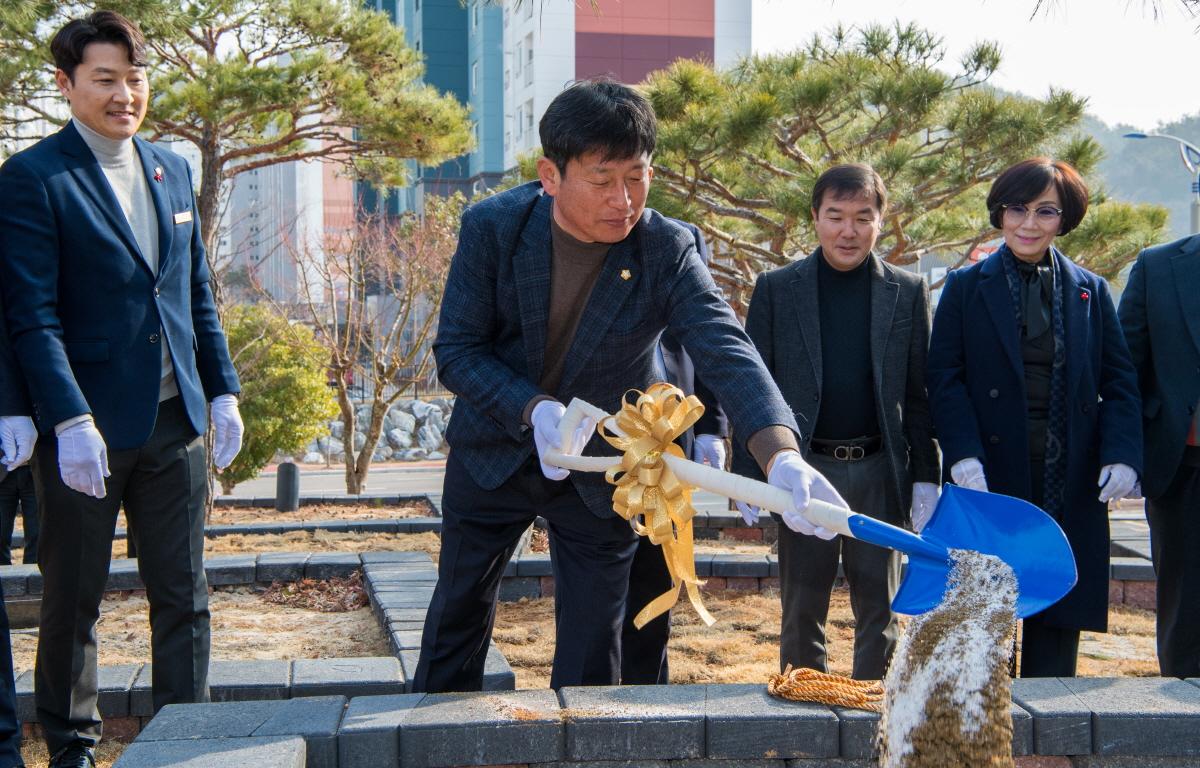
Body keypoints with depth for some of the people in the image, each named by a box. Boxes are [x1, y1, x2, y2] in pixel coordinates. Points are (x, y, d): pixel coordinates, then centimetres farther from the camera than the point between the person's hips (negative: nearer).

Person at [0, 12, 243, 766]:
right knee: (73, 597, 8)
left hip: (174, 420, 5)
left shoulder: (172, 170, 12)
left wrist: (223, 390, 11)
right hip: (88, 425, -5)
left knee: (184, 595, 8)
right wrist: (71, 422, -20)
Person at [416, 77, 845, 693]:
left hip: (602, 470, -1)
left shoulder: (668, 251, -21)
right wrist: (534, 409, -32)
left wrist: (782, 456, -50)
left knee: (592, 649, 7)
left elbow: (726, 352, -33)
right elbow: (456, 351, -15)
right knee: (456, 618, 16)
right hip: (492, 452, 1)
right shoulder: (492, 227, -18)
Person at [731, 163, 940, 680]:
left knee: (881, 610, 9)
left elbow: (920, 394, 5)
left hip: (880, 471, 1)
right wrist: (748, 473, -4)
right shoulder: (776, 289, 1)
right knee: (802, 611, 8)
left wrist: (926, 477, 1)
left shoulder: (907, 292, 4)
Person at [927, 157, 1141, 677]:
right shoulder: (965, 287, 4)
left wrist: (1121, 455, -8)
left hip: (1070, 484, 2)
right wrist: (963, 454, -16)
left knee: (1057, 624, 7)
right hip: (990, 477, -2)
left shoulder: (1090, 292, 10)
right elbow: (944, 378, -2)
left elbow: (1119, 384, 7)